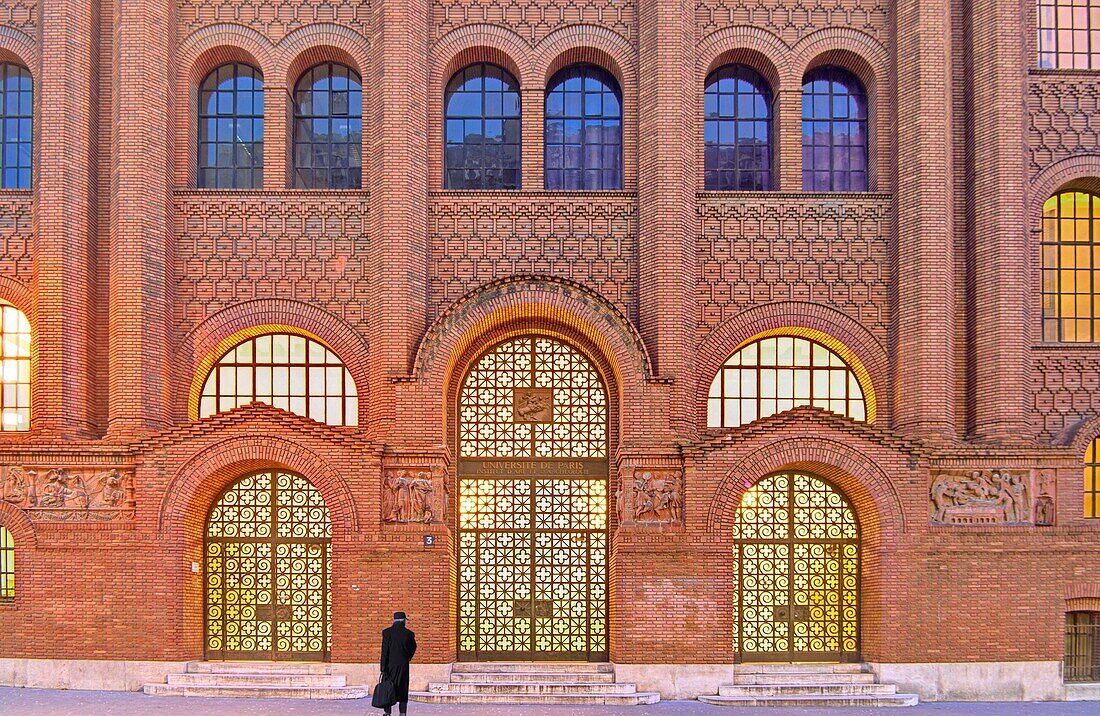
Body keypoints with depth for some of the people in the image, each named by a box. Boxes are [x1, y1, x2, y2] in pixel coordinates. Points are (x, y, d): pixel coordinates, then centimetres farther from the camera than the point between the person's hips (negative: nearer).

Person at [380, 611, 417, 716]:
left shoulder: (386, 632, -6)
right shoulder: (409, 634, -3)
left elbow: (384, 651, -9)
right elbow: (413, 648, 10)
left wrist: (383, 668, -7)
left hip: (390, 665, -1)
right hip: (404, 666, 1)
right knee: (403, 692, 6)